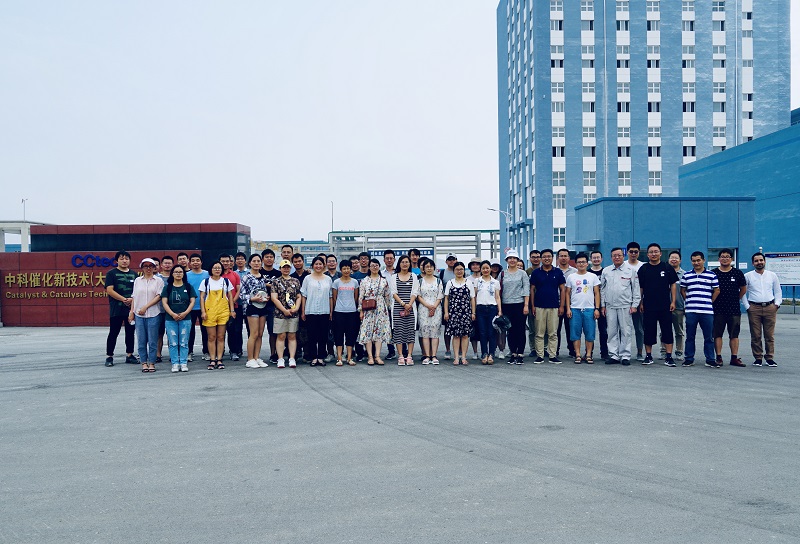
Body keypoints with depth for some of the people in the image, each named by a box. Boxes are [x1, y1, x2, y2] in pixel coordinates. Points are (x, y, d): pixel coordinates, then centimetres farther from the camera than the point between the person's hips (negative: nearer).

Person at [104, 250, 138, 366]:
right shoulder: (112, 273, 1)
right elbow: (109, 290, -8)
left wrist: (132, 299, -9)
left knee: (130, 333, 9)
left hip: (131, 308, 4)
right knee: (113, 333, 0)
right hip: (116, 309, -4)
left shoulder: (134, 274, 13)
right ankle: (109, 356, 7)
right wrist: (124, 299, -15)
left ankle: (129, 355, 17)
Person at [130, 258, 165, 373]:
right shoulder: (137, 280, 13)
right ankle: (144, 362, 11)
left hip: (153, 314, -3)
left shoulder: (158, 280, 3)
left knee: (152, 340, -1)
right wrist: (131, 311, 6)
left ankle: (151, 363, 7)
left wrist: (146, 307, -11)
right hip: (139, 315, 3)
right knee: (141, 340, 4)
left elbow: (159, 296, -5)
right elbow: (134, 297, 13)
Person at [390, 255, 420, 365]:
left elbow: (415, 293, 2)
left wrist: (409, 304, -13)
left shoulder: (414, 277, 11)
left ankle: (409, 356, 3)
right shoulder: (394, 277, 9)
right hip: (397, 308, 0)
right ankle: (400, 356, 2)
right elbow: (393, 293, 0)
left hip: (411, 308, 1)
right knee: (398, 331, -3)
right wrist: (403, 304, -13)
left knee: (410, 331, -1)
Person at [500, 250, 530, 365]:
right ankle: (513, 354, 13)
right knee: (510, 330, 6)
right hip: (507, 305, 3)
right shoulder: (502, 274, 10)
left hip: (519, 304, -3)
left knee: (520, 330, -2)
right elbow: (499, 291, 11)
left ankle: (520, 355, 2)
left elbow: (526, 290, -1)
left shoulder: (522, 273, 3)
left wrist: (526, 305, -9)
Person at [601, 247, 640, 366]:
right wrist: (603, 305, 8)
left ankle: (625, 356, 5)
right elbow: (602, 289, 13)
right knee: (612, 332, 4)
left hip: (625, 306, -2)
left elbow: (636, 289, 4)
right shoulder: (606, 271, 11)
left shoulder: (631, 270, 4)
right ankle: (613, 355, 10)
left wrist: (634, 305, -2)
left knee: (626, 331, -1)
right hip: (610, 306, 3)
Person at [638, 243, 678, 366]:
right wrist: (640, 303, 3)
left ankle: (669, 357, 5)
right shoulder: (643, 269, 5)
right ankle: (648, 356, 13)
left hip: (665, 306, 0)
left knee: (667, 330, 0)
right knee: (649, 331, 4)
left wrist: (673, 301, 0)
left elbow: (673, 285, 7)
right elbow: (640, 287, 8)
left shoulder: (667, 268, 4)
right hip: (648, 306, 0)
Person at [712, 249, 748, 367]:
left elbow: (743, 289, 15)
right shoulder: (713, 273, 1)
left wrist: (735, 300, 13)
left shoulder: (738, 273, 5)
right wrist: (713, 301, 5)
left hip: (734, 309, 1)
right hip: (718, 309, -1)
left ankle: (734, 358, 10)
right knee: (717, 334, 1)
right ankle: (719, 358, 6)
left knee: (734, 335, 5)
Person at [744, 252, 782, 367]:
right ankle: (758, 358, 7)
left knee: (770, 335, 1)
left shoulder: (772, 275, 12)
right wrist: (747, 306, -1)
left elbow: (778, 292, 17)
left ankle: (770, 358, 8)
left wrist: (777, 304, 5)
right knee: (756, 336, -1)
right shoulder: (747, 276, 5)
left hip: (770, 307, 1)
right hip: (754, 308, -1)